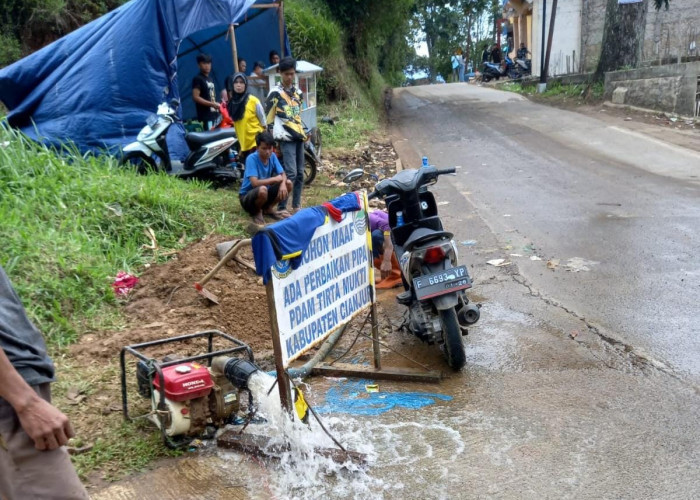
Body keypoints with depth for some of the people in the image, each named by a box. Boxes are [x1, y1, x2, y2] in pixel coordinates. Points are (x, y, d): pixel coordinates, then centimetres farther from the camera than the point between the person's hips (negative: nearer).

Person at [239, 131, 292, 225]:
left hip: (265, 192, 6)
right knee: (262, 190, -39)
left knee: (288, 184, -9)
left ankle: (268, 209, 5)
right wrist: (275, 179, -24)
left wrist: (283, 184, -29)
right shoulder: (252, 158, -24)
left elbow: (283, 175, -6)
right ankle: (257, 212, -7)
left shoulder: (272, 156, -5)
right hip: (247, 196, -6)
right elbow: (255, 183, -32)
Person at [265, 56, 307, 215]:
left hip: (299, 136, 7)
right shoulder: (275, 93, -6)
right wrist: (272, 139, -9)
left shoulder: (297, 92, 14)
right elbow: (268, 117, -6)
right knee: (291, 173, -16)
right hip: (286, 138, -7)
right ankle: (281, 207, -11)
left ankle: (296, 206, 16)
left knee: (300, 173, 8)